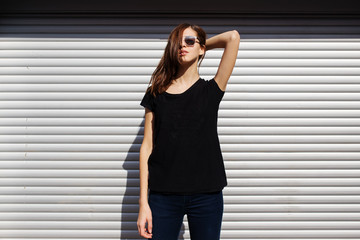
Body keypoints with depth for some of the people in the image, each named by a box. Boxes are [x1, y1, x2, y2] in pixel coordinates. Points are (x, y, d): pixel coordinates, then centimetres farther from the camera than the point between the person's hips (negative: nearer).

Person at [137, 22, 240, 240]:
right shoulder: (156, 93, 6)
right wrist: (143, 202, -1)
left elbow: (233, 37, -5)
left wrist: (203, 45, 11)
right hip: (163, 195, 1)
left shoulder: (210, 91, 4)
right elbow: (147, 147, 3)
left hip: (206, 196, 0)